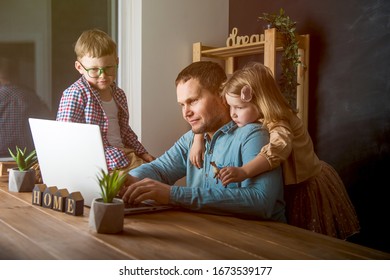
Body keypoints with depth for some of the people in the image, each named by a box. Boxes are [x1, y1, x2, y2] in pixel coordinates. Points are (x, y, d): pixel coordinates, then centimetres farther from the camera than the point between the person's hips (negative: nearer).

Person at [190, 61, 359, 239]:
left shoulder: (278, 124, -32)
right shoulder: (249, 117, -9)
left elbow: (279, 148, -54)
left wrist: (243, 172, -67)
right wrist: (198, 141, -17)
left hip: (308, 188, -7)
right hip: (287, 189, 7)